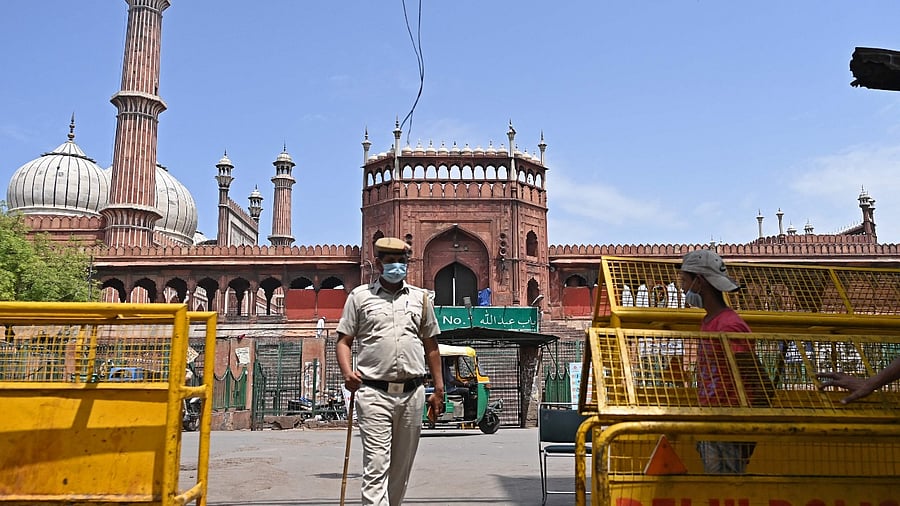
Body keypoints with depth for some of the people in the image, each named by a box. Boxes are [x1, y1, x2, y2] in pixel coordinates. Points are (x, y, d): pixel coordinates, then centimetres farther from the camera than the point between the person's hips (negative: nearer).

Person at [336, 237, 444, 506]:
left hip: (412, 393, 3)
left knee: (401, 467, 12)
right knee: (376, 466, -9)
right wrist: (347, 372, -13)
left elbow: (431, 347, 16)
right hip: (373, 393, -3)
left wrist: (439, 390, 13)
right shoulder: (360, 296, 7)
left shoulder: (420, 298, 13)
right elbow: (344, 341, 6)